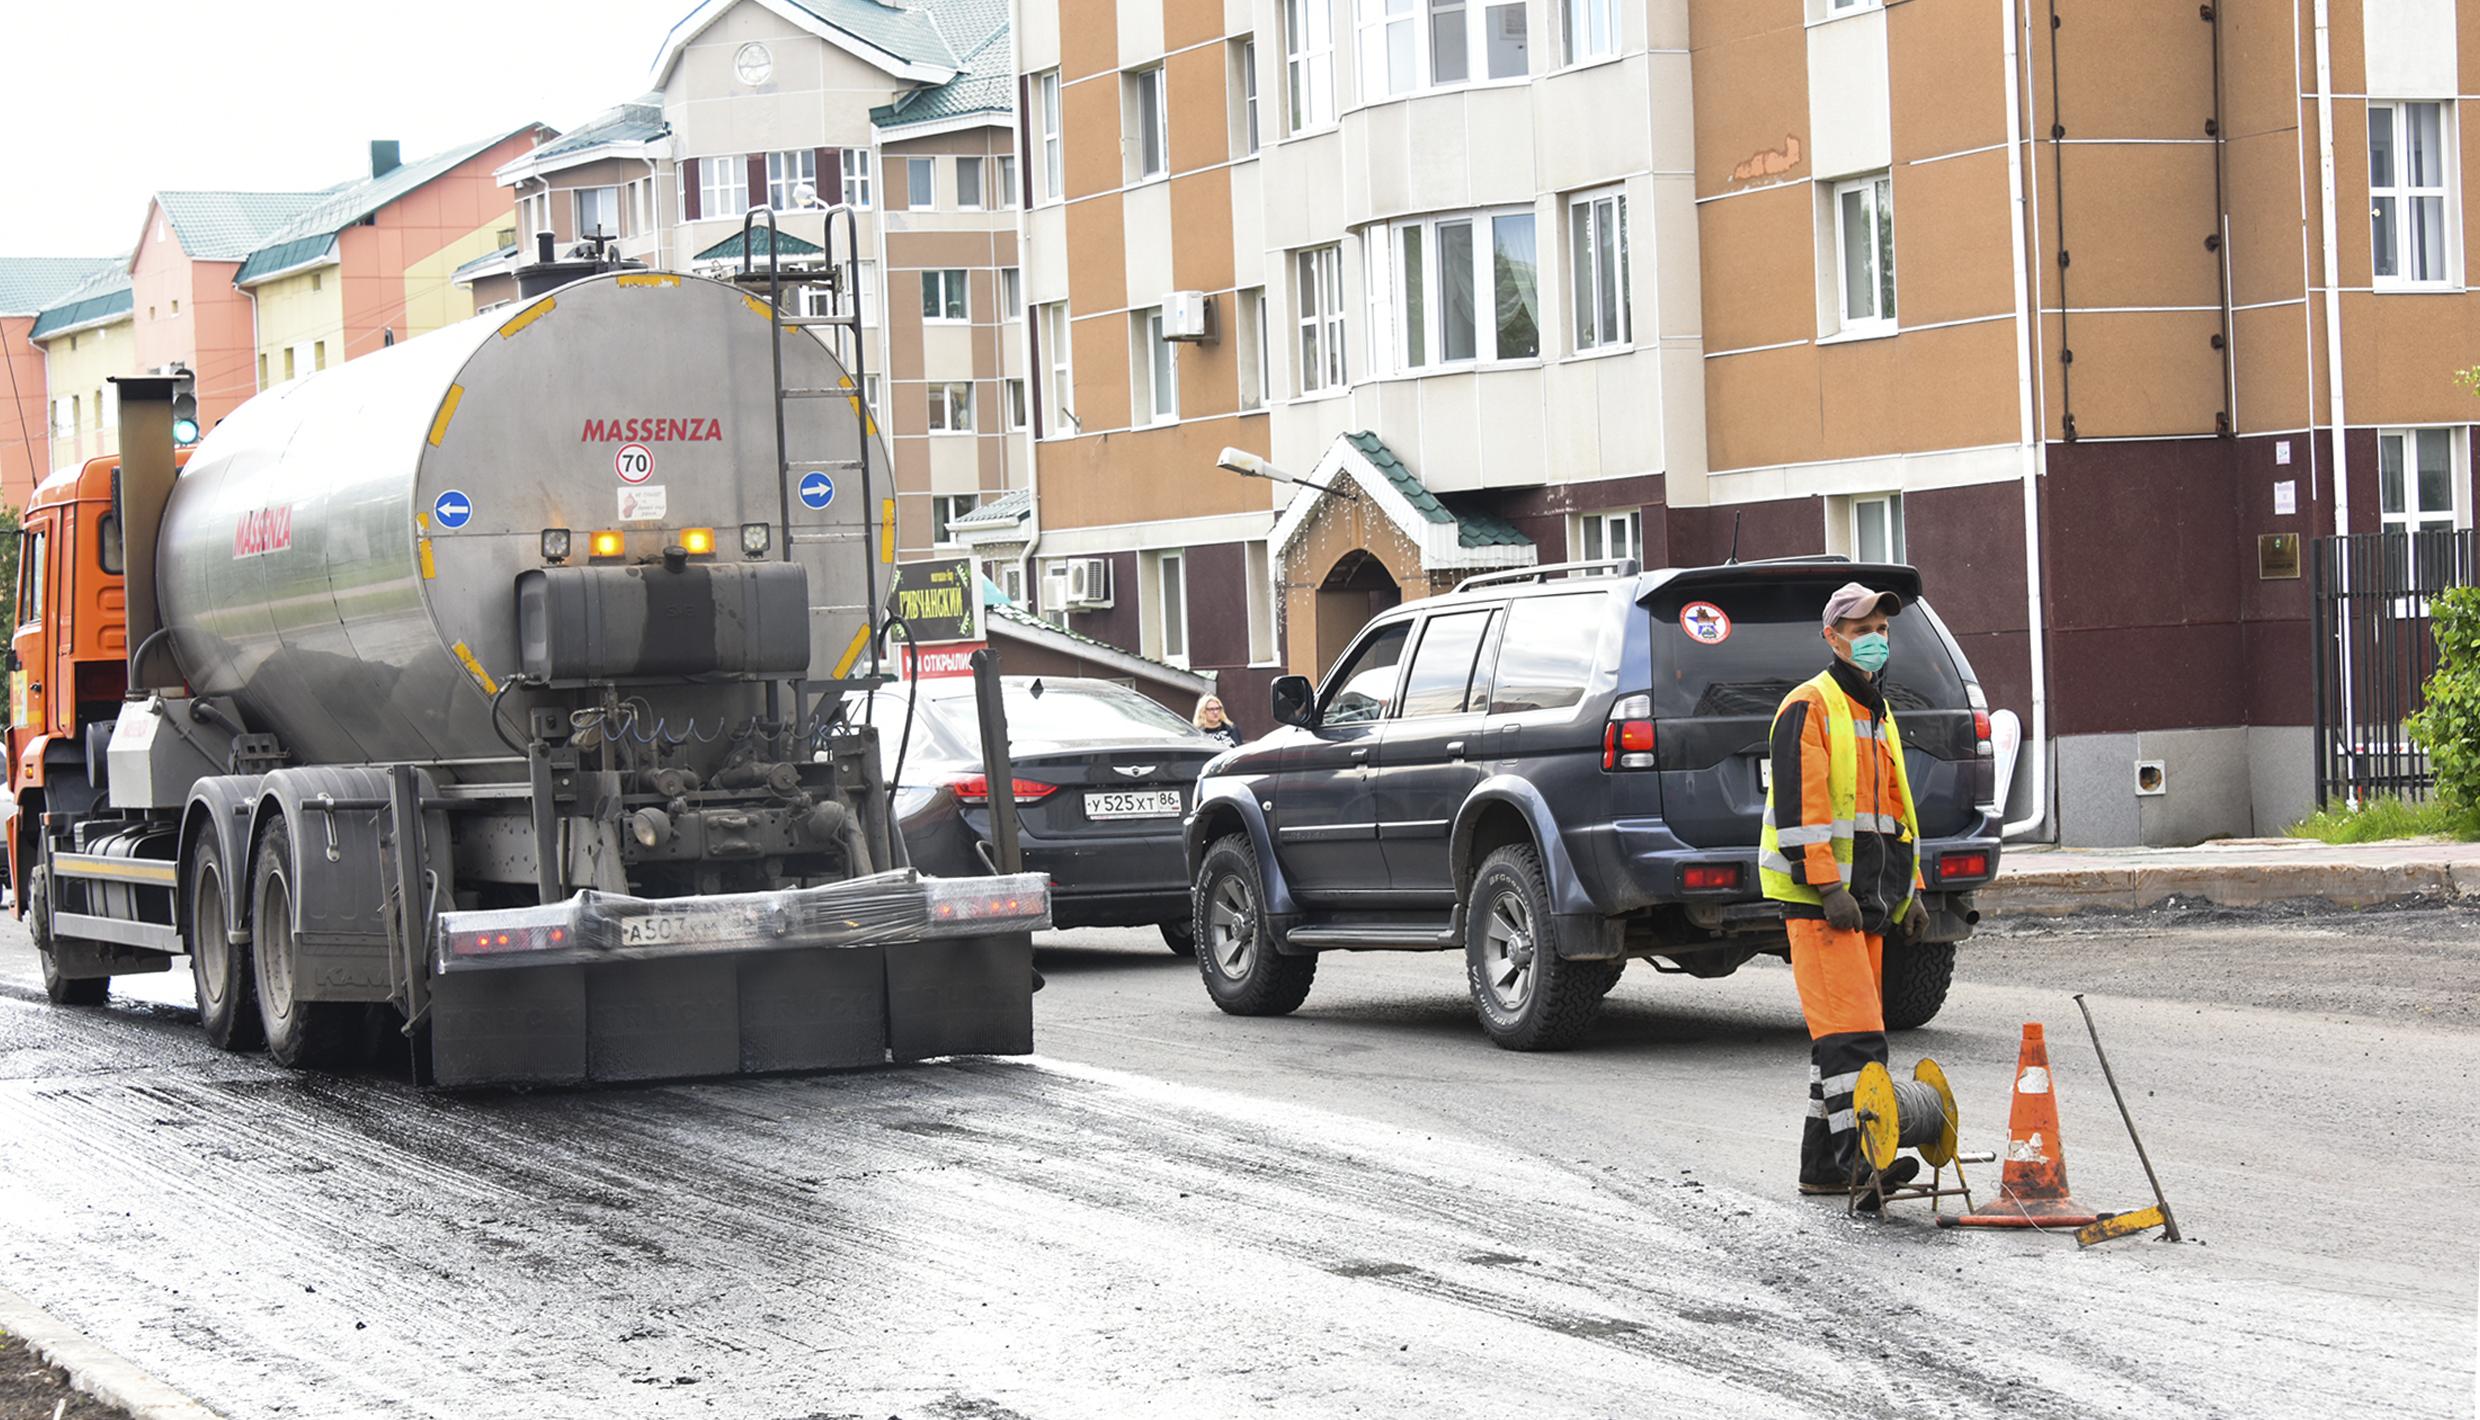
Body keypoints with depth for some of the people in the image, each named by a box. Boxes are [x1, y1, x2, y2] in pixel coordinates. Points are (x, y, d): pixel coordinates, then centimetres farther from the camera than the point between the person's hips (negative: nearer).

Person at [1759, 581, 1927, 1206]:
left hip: (1867, 901, 9)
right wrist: (1828, 886, -22)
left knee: (1839, 1031, 11)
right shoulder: (1808, 708, -8)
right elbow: (1799, 803, -17)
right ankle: (1863, 1160, -23)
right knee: (1854, 1030, -17)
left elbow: (1896, 805, 27)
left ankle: (1822, 1164, 15)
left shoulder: (1878, 715, 21)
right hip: (1820, 898, -9)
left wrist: (1909, 886, 20)